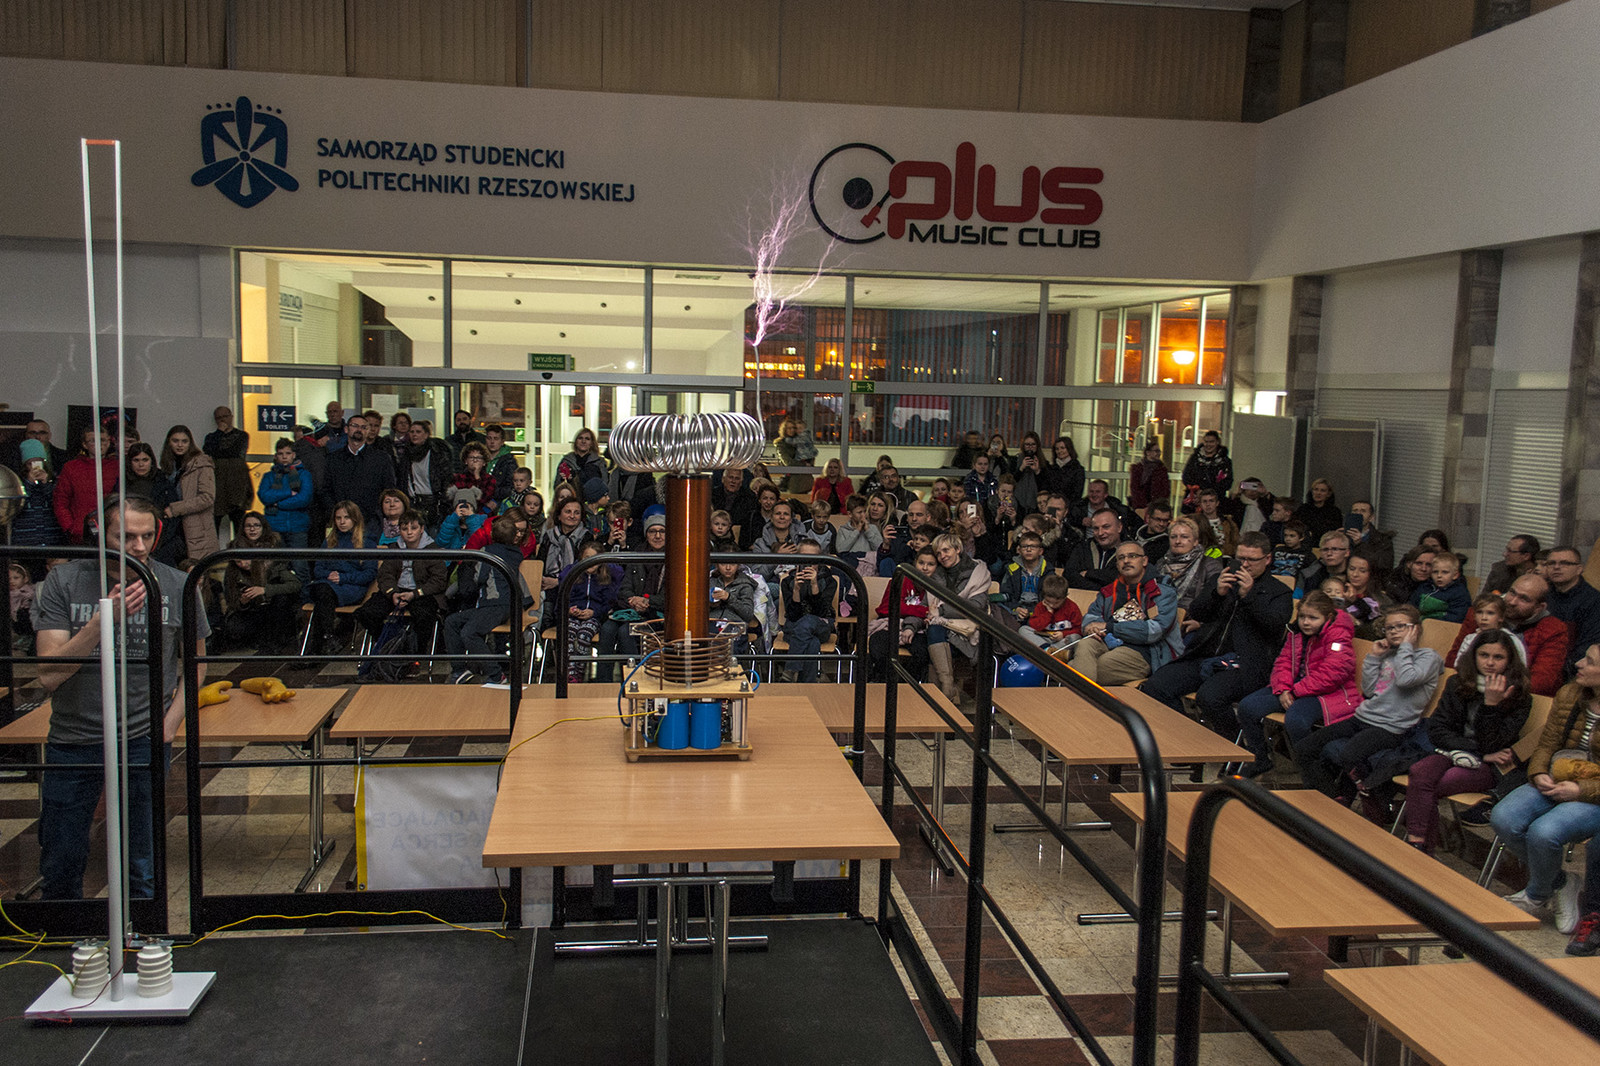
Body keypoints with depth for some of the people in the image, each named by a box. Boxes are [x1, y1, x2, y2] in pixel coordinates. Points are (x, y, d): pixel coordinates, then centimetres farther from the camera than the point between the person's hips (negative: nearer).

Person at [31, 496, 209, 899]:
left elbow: (196, 662, 10)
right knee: (59, 871, 12)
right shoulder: (62, 582, -7)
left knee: (142, 873, 4)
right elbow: (49, 675, -15)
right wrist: (104, 619, -26)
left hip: (143, 742, 0)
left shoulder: (175, 586, -5)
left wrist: (169, 725, -1)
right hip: (72, 741, 1)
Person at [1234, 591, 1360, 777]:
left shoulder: (1338, 638, -11)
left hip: (1329, 694, -8)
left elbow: (1328, 676, -21)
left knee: (1294, 719, -38)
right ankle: (1260, 760, 10)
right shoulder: (1296, 633, 12)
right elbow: (1284, 662, 11)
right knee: (1247, 706, -8)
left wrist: (1295, 692, -19)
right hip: (1294, 690, 8)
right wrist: (1283, 689, -8)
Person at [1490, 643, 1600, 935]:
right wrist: (1538, 774, -8)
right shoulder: (1569, 695, 3)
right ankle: (1560, 883, 5)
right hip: (1556, 782, 6)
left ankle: (1536, 897, 3)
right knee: (1503, 818, -19)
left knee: (1543, 832, -30)